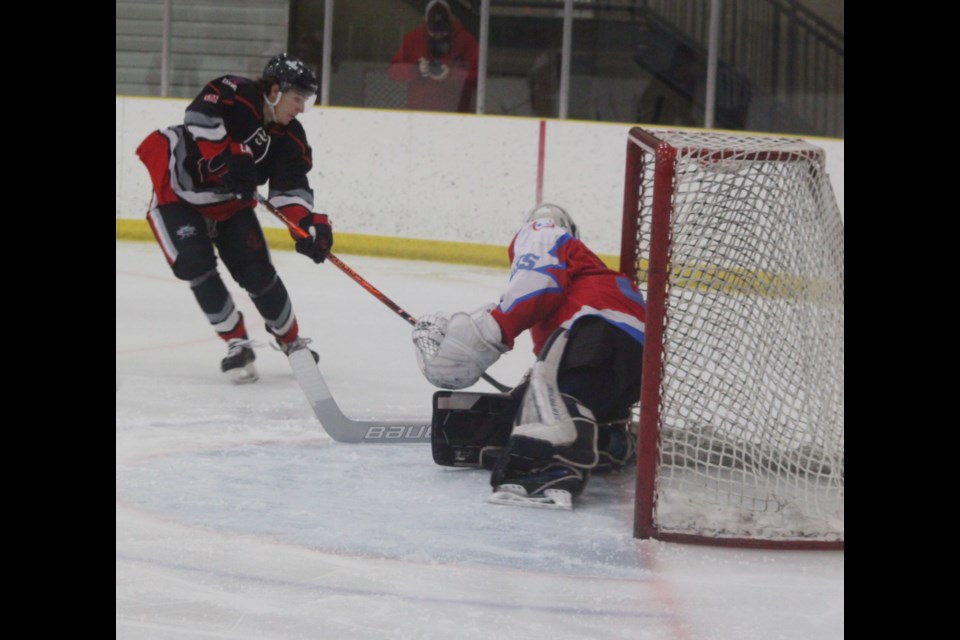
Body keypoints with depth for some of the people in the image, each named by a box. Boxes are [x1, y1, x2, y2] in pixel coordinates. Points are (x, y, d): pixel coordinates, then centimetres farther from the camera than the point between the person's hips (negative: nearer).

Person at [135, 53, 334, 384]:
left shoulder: (290, 139, -9)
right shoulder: (233, 94, -25)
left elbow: (290, 190, -15)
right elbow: (199, 117, -39)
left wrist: (310, 224, -32)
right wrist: (230, 155, -45)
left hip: (229, 202, 5)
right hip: (176, 192, -5)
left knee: (257, 271, -6)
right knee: (195, 264, -20)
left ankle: (292, 341, 14)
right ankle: (237, 344, -8)